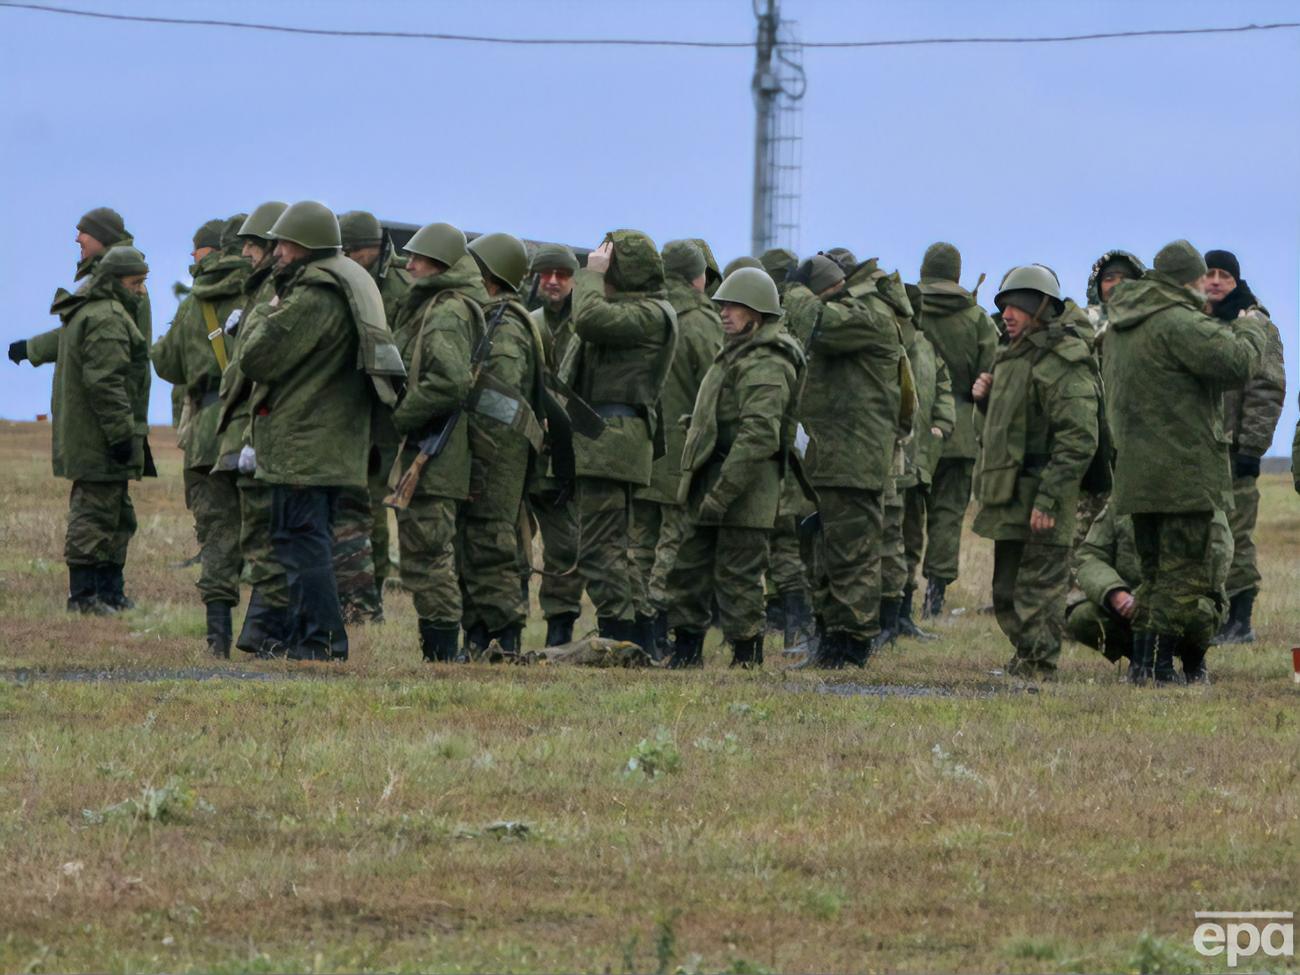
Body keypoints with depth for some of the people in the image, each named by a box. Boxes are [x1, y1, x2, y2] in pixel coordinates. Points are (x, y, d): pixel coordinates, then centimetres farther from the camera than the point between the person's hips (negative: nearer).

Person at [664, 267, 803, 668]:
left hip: (745, 488, -10)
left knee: (737, 577, -5)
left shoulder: (765, 365, -15)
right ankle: (686, 650, 21)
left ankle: (747, 658, 1)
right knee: (690, 569, 13)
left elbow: (759, 435, -24)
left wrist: (722, 492, -26)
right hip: (716, 485, 10)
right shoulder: (735, 354, 19)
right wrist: (704, 487, 23)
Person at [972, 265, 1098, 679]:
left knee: (1037, 599, -8)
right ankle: (1024, 662, 25)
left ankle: (1038, 670, -7)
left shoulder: (1063, 363, -13)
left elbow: (1079, 439, -20)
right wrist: (984, 400, 6)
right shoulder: (1011, 358, 18)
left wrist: (1048, 499, -24)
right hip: (1008, 501, 10)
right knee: (1007, 598, 16)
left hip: (1038, 501, -10)